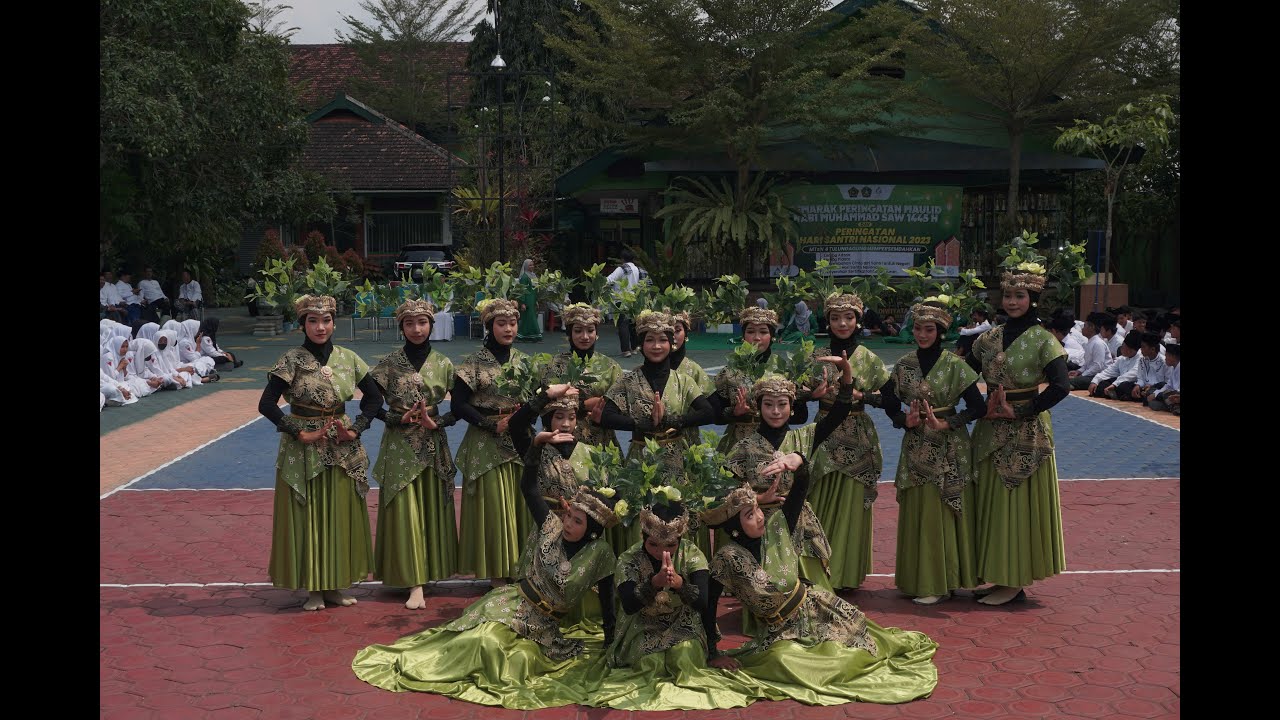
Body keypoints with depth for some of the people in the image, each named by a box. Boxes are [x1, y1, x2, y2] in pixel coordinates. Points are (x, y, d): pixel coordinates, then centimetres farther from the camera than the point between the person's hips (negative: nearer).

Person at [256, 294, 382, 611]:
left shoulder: (348, 358, 3)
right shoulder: (292, 360, -7)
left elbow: (374, 397, 10)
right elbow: (266, 404, -12)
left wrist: (355, 430, -2)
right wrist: (301, 433, -15)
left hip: (343, 450, 3)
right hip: (303, 450, -3)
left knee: (342, 515, 7)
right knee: (307, 517, 2)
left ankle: (337, 584, 20)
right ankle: (313, 588, 12)